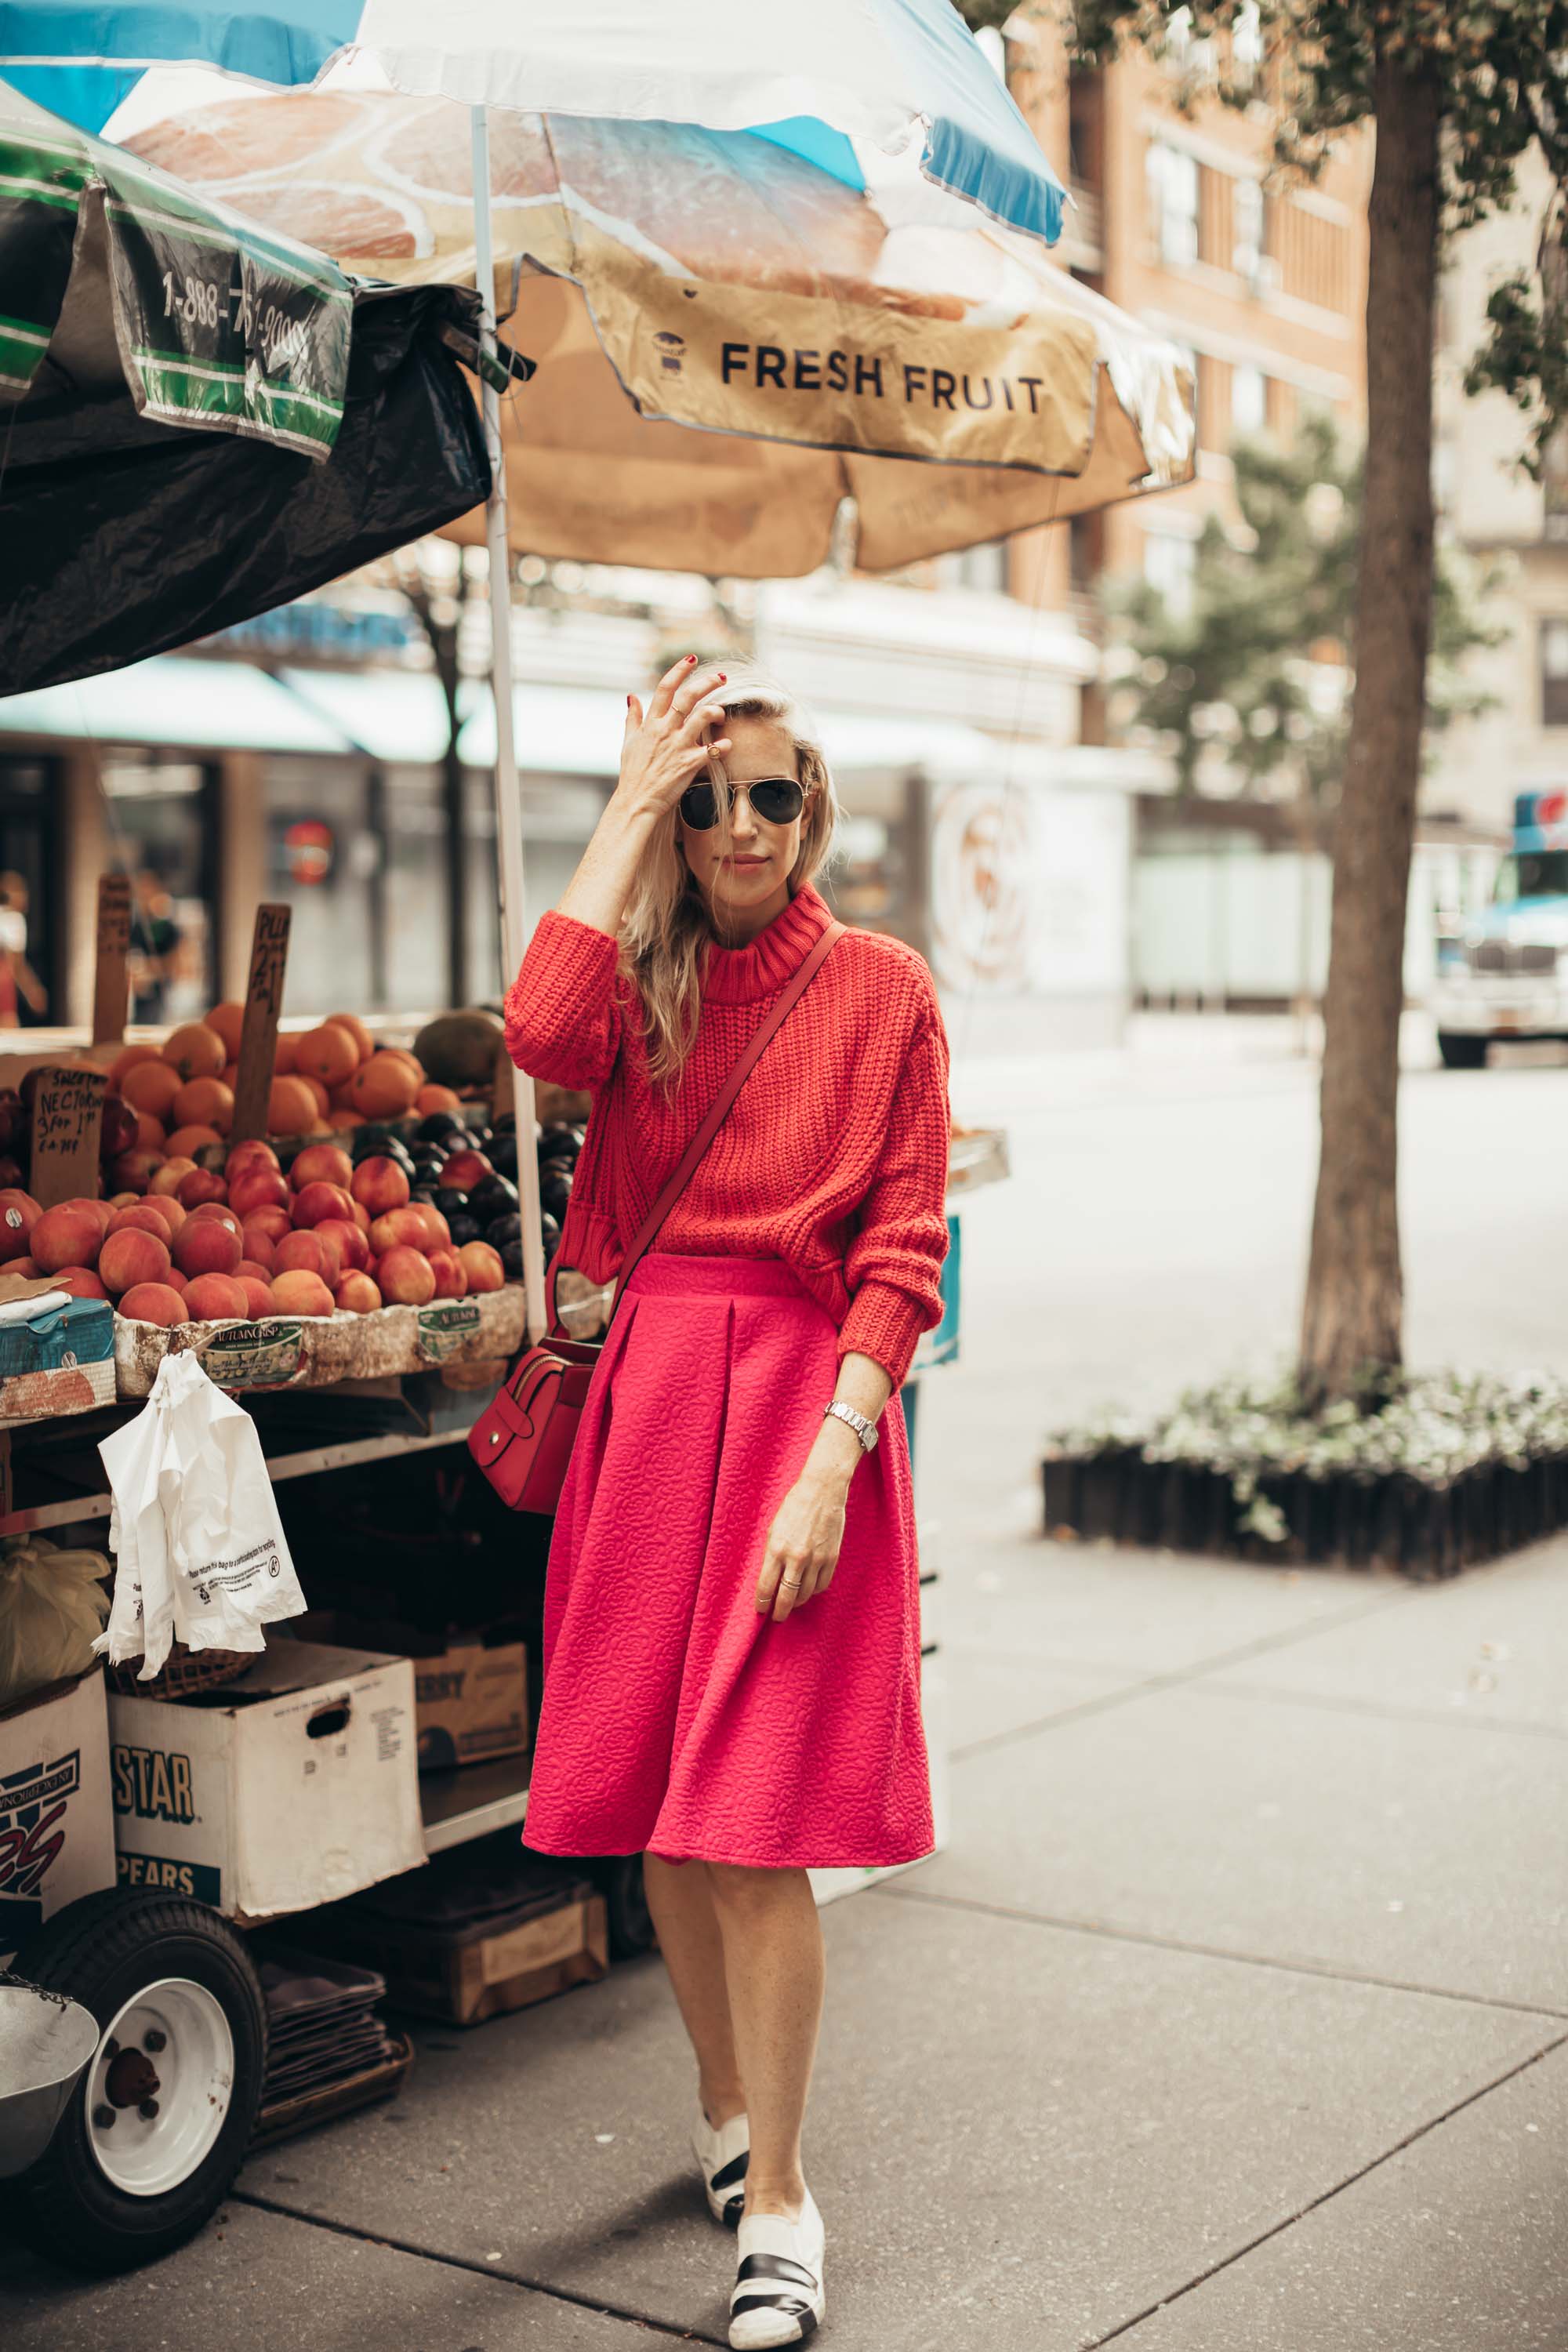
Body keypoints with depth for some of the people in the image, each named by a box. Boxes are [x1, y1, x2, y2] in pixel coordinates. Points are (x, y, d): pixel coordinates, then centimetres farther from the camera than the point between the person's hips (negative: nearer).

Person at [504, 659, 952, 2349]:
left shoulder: (879, 988, 0)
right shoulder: (647, 982, 9)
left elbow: (902, 1251, -5)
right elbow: (539, 1035, -16)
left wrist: (833, 1460, -16)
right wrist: (629, 807, -10)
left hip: (797, 1388, -4)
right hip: (647, 1383, 4)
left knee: (754, 1829, -6)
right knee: (656, 1807, 12)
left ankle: (779, 2202, 9)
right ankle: (724, 2103, 36)